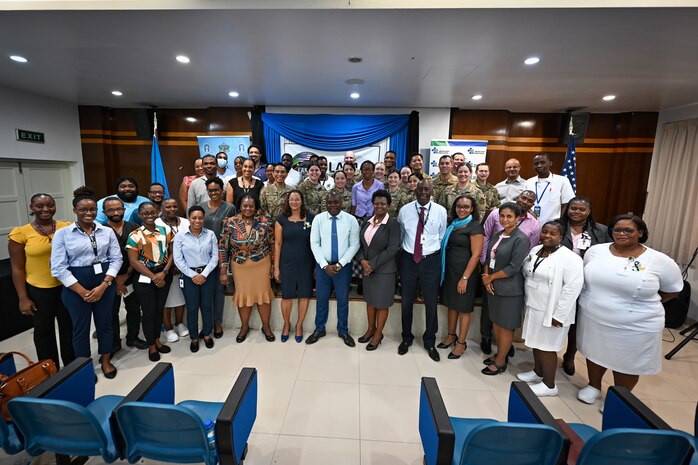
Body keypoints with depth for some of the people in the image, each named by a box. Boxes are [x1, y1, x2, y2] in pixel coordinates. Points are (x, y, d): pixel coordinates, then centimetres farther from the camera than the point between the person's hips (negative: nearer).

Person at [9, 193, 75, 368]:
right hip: (38, 290, -1)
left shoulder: (67, 227, -4)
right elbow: (17, 268, -4)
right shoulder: (20, 233, -8)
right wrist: (23, 298, -6)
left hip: (67, 286, 1)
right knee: (44, 329, 14)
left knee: (69, 327, 13)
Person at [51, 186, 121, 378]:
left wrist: (103, 285, -13)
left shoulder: (107, 231, 0)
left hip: (105, 283, 2)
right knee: (80, 327, 12)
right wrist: (83, 292, -12)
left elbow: (116, 259, -2)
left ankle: (106, 360, 35)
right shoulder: (62, 233, -5)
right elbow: (58, 267, -8)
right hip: (75, 286, -1)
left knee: (105, 322, 14)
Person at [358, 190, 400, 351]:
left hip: (384, 270, -5)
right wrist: (363, 260, -10)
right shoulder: (367, 222, 6)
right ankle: (370, 329, 35)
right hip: (367, 268, 6)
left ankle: (378, 334, 24)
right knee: (370, 299, 17)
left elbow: (392, 249, -17)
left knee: (381, 302, 7)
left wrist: (373, 265, -17)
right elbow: (361, 243, 8)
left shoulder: (393, 224, -12)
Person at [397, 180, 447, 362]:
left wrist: (436, 256, 5)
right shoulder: (404, 210, -2)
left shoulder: (441, 211, -3)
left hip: (431, 260, 0)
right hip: (408, 259, 1)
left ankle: (430, 342, 30)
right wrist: (403, 252, 9)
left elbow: (442, 238, 5)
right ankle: (406, 338, 33)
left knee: (431, 302, 9)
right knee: (407, 301, 12)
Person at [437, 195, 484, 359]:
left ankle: (461, 343, 20)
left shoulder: (475, 227, -11)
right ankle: (451, 336, 32)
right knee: (451, 304, 16)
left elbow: (476, 254, -15)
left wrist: (465, 278, -17)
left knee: (463, 307, 6)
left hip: (464, 272, -7)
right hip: (449, 270, 7)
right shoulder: (454, 224, 10)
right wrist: (443, 270, 7)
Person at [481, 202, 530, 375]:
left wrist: (491, 277, -9)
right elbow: (488, 259, 10)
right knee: (496, 322, 17)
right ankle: (500, 353, 36)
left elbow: (513, 268, -18)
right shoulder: (497, 235, 7)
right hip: (493, 287, 7)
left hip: (509, 289, -7)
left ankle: (501, 362, 22)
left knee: (506, 326, 7)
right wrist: (487, 279, -5)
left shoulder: (521, 239, -15)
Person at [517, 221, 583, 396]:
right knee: (536, 342, 19)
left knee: (546, 346, 3)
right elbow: (527, 274, 15)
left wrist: (558, 315, -21)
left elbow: (572, 288, -21)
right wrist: (527, 302, 11)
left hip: (550, 311, -7)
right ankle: (538, 372, 37)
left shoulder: (570, 258, -17)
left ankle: (549, 385, 19)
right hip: (533, 306, 7)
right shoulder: (534, 250, 6)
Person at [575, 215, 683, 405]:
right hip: (593, 319, 2)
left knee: (626, 364, 15)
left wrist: (647, 303, -1)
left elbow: (673, 289, 3)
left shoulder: (659, 261, -11)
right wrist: (600, 299, 7)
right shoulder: (595, 251, -6)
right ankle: (594, 386, 43)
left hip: (634, 327, -2)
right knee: (595, 354, 20)